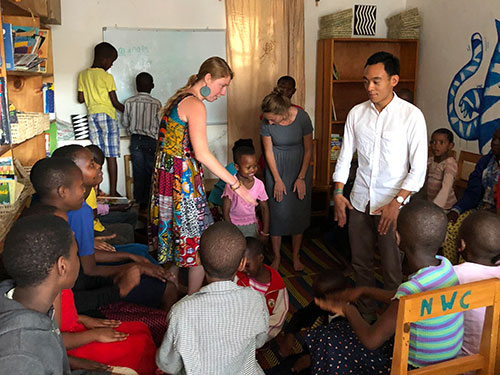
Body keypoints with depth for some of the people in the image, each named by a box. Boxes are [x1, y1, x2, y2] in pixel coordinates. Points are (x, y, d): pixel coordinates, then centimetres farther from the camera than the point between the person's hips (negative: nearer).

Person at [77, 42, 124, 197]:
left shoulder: (83, 75, 9)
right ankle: (113, 191, -1)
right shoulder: (107, 77, -7)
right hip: (107, 115, -5)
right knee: (111, 156, -2)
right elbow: (115, 102, -7)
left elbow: (80, 99, 10)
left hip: (92, 115, 5)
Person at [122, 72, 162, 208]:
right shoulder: (156, 103, -10)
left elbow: (125, 123, 5)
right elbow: (160, 125, -5)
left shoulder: (129, 102, -4)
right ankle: (148, 201, 12)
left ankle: (139, 202, 12)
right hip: (151, 141, -2)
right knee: (150, 171, 8)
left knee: (138, 171, 8)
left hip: (135, 140, 2)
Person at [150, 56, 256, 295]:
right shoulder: (195, 105, -16)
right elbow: (202, 154, -22)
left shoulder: (179, 98, 14)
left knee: (176, 237, 20)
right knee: (198, 243, -1)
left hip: (165, 175, 10)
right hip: (182, 179, -10)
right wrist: (236, 185, -20)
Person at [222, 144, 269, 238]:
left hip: (252, 224, 3)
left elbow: (264, 208, 1)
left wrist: (265, 231, -4)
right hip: (234, 225, -3)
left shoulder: (259, 184, -9)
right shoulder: (231, 185, -20)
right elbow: (225, 212, -14)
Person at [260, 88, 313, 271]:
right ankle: (276, 256, 16)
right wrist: (277, 179, -7)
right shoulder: (266, 122, -17)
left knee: (298, 212, 5)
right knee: (277, 211, 0)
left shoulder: (302, 118, -21)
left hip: (299, 165, 0)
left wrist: (301, 178, -10)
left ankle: (296, 256, 21)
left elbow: (308, 150, -11)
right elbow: (268, 152, -7)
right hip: (277, 167, 1)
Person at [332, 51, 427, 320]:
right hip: (359, 201, 4)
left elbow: (418, 169, -10)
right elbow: (345, 156, 9)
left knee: (392, 268, 5)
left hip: (392, 204, -4)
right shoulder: (357, 113, 3)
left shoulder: (411, 115, -9)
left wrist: (396, 202, -18)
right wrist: (338, 192, 1)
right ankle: (366, 316, 35)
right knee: (360, 263, 15)